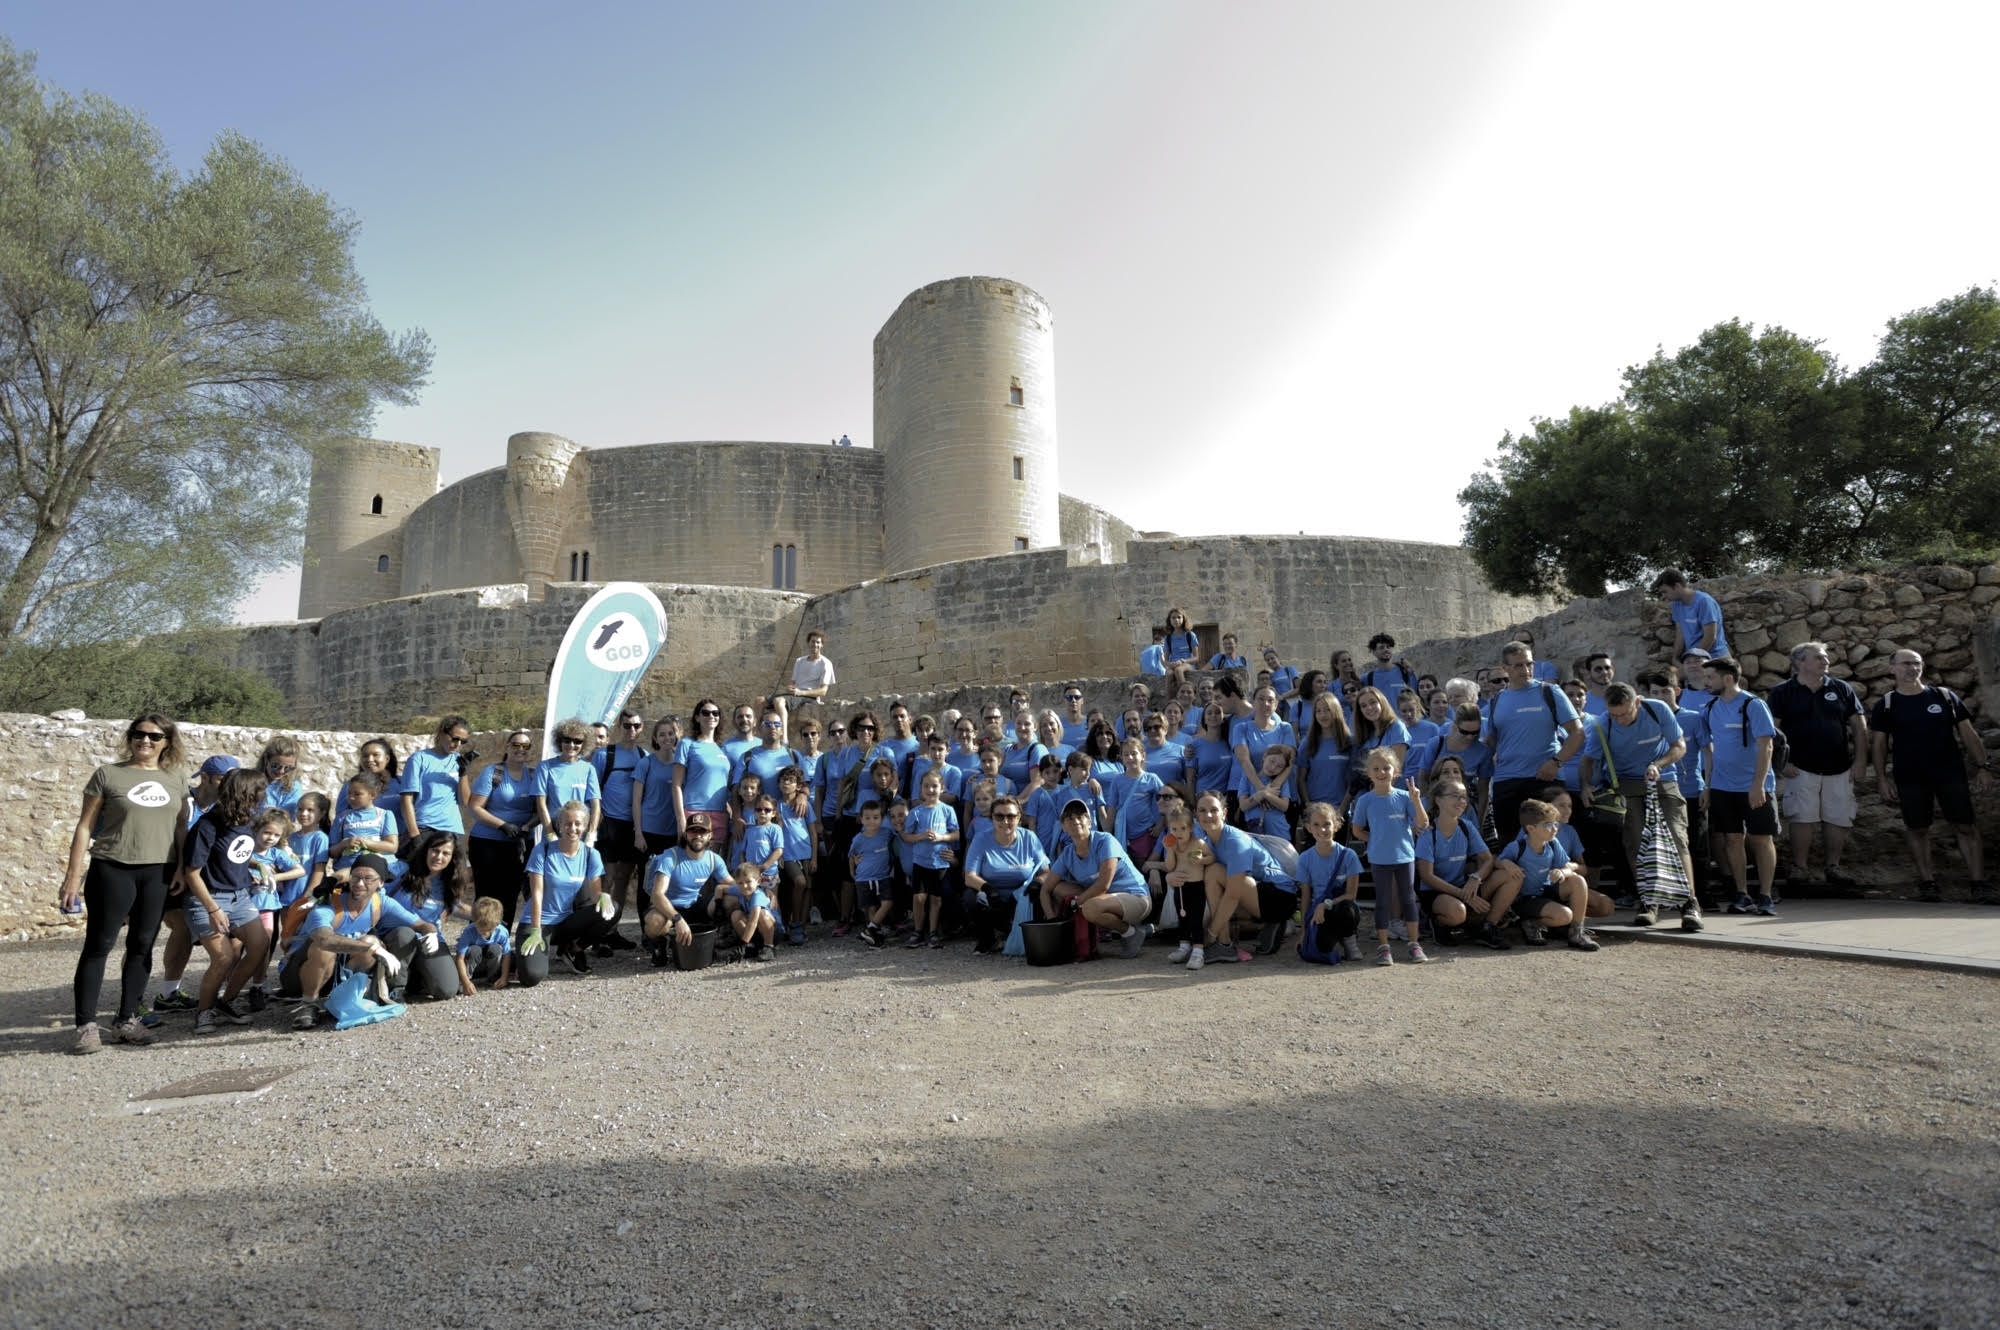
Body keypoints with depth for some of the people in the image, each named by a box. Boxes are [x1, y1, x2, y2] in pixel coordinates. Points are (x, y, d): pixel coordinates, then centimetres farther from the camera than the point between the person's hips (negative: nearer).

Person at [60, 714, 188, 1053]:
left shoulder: (174, 779, 10)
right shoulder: (108, 774, 0)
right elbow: (85, 827, 0)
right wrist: (73, 874, -5)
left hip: (158, 873, 3)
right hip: (112, 870, -3)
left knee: (142, 946, 7)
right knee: (99, 945, -1)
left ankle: (127, 1019, 15)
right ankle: (86, 1024, 4)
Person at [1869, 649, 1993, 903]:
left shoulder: (1945, 696, 6)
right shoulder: (1886, 704, 3)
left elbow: (1968, 733, 8)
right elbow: (1879, 743, 4)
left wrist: (1983, 767, 1)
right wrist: (1882, 779, -2)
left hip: (1951, 773, 1)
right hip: (1910, 778, -1)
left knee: (1966, 826, -2)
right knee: (1917, 829, 3)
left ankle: (1980, 885, 3)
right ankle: (1927, 882, 13)